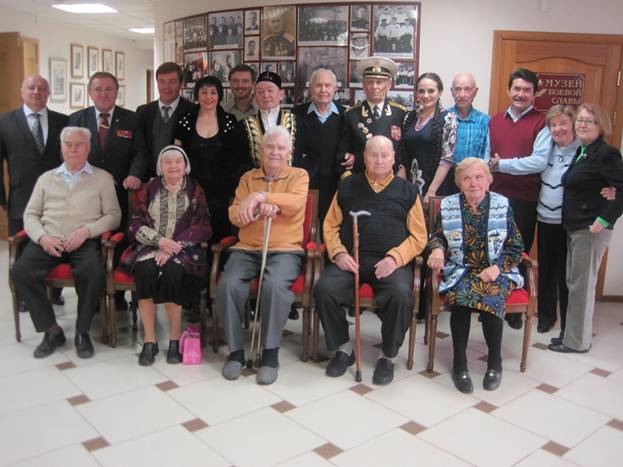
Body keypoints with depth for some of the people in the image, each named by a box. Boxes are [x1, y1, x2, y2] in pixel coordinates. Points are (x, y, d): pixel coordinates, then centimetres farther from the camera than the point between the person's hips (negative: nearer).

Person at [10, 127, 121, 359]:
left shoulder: (102, 178, 12)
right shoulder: (46, 178, 21)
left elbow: (113, 215, 3)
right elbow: (30, 215, 15)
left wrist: (86, 230, -13)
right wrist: (42, 237, -5)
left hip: (84, 242, -3)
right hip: (48, 241, 3)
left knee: (93, 272, -34)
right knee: (20, 271, -24)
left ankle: (82, 332, -13)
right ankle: (51, 330, -10)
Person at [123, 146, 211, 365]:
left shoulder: (196, 191, 10)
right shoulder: (148, 189, 15)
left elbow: (203, 228, 0)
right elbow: (135, 225, 6)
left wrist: (174, 245, -15)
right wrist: (160, 240, -13)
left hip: (183, 249, -1)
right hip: (150, 246, 2)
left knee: (173, 270, -34)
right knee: (145, 268, -32)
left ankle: (175, 339, -20)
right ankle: (149, 340, -24)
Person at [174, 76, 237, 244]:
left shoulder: (229, 121, 4)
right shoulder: (185, 121, 5)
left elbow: (235, 157, 8)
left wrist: (233, 189, 2)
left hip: (220, 190, 0)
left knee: (219, 234, -2)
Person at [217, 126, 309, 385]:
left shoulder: (299, 176, 9)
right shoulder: (248, 178, 16)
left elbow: (295, 202, -14)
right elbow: (235, 215, 3)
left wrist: (259, 197, -20)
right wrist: (261, 207, -15)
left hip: (285, 250, -2)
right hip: (246, 249, 3)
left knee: (274, 285, -34)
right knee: (228, 285, -26)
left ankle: (270, 352, -17)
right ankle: (235, 350, -10)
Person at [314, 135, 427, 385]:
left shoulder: (407, 190, 15)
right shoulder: (347, 185, 18)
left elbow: (418, 236, 9)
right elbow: (331, 225, 14)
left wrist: (395, 258, -9)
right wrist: (338, 253, -5)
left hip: (392, 261, -1)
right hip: (350, 259, 1)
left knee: (400, 295, -33)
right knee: (323, 289, -27)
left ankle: (388, 355, -7)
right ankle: (343, 348, -2)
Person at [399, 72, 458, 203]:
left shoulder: (447, 118, -6)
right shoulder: (410, 117, 8)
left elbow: (447, 158, -11)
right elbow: (402, 155, 8)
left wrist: (432, 190, -16)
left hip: (437, 187, -4)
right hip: (410, 184, 4)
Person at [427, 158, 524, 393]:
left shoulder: (502, 205, 3)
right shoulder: (448, 205, 6)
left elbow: (515, 246, 5)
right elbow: (436, 236, 16)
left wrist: (497, 268, -11)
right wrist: (437, 249, -8)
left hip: (496, 271, 0)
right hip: (459, 271, 1)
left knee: (491, 295, -33)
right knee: (460, 294, -32)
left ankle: (495, 360, -13)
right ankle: (459, 362, -19)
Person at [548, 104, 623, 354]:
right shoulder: (581, 151, 14)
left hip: (591, 229, -9)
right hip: (575, 227, 9)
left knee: (581, 285, 0)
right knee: (574, 283, 16)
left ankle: (577, 341, 13)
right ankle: (572, 334, 28)